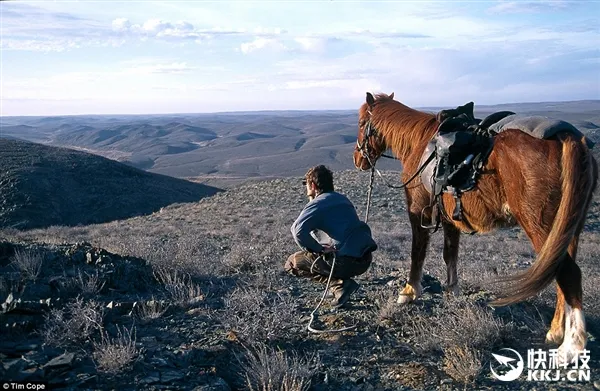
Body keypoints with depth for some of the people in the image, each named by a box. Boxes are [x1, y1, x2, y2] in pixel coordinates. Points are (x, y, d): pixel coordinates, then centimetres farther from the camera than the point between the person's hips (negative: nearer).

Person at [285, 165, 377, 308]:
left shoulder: (317, 203, -5)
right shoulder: (342, 199, 20)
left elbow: (298, 230, -22)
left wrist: (318, 249, -11)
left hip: (347, 261, -8)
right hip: (366, 258, 8)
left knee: (292, 263, 6)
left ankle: (340, 284, -6)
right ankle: (344, 283, 13)